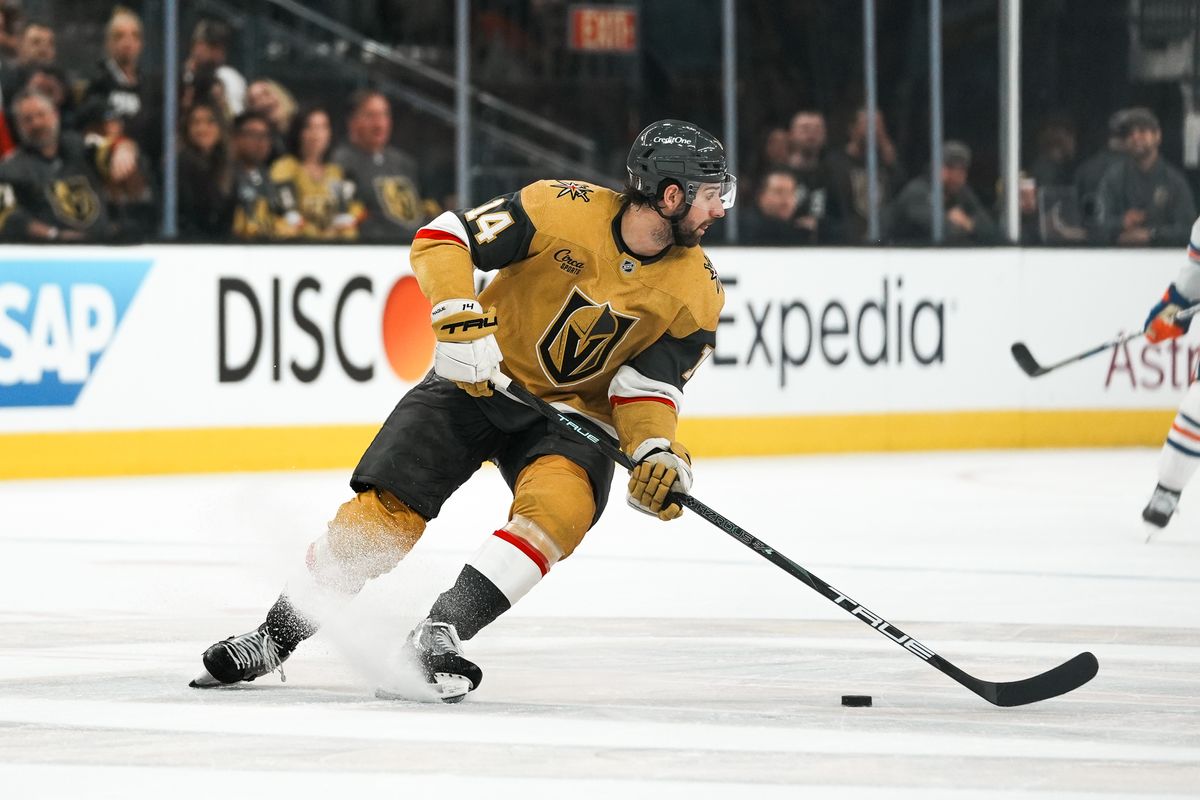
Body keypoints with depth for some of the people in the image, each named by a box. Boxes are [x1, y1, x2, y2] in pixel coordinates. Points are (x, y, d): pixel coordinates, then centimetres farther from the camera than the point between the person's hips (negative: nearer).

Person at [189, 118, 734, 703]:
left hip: (571, 410, 2)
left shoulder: (697, 294, -10)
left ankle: (437, 637, -29)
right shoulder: (565, 211, -20)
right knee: (386, 511, -11)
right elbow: (443, 238, -16)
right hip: (481, 380, -2)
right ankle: (275, 637, 6)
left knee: (561, 504, -30)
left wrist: (656, 451, -25)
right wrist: (459, 317, -30)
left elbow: (648, 385, -6)